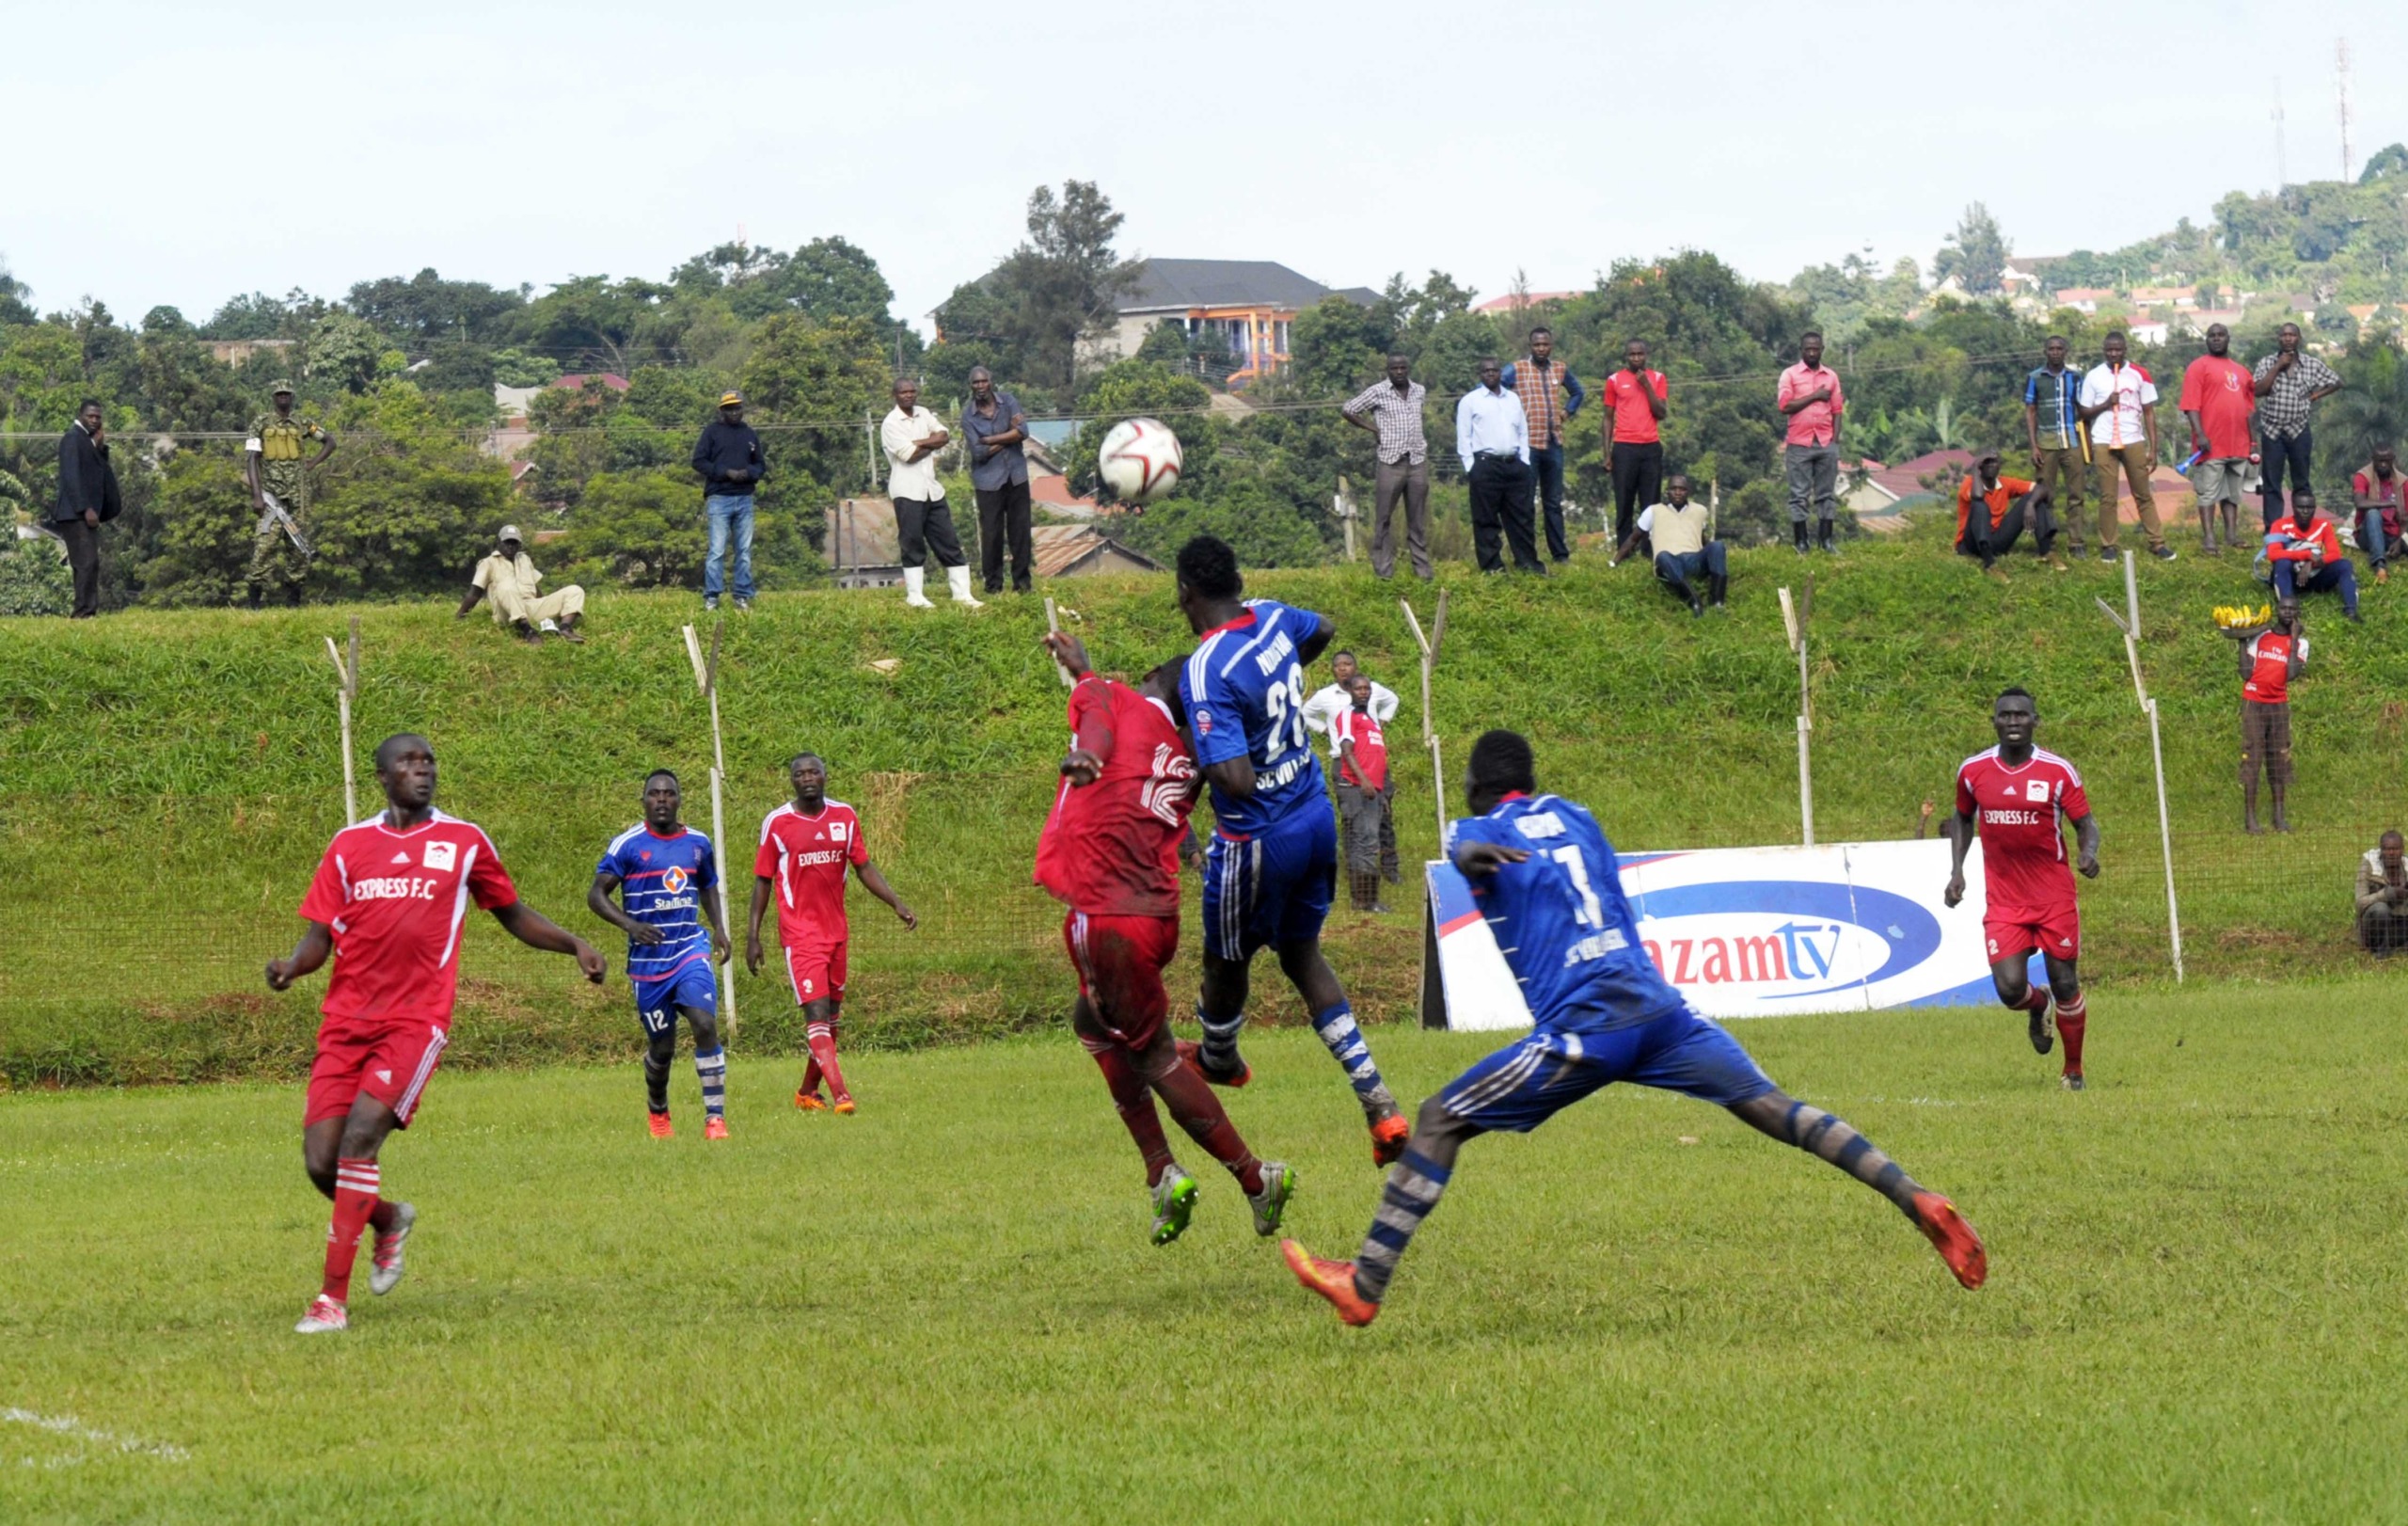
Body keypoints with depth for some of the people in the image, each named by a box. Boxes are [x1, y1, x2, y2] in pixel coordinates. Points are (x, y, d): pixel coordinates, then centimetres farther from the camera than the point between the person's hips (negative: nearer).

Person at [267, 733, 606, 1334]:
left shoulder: (464, 842, 9)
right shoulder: (349, 845, 11)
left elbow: (515, 916, 21)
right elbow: (321, 936, 9)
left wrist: (575, 946, 5)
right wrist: (292, 965, -13)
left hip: (416, 1020, -3)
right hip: (347, 1020, 3)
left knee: (360, 1134, -23)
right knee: (320, 1161, -6)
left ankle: (333, 1298, -19)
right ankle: (390, 1220, 30)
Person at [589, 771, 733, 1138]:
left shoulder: (698, 844, 7)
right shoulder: (628, 845, -5)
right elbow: (596, 895, -4)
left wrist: (718, 927, 8)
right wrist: (630, 925, -21)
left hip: (690, 950, 2)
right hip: (648, 958, -2)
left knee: (705, 1024, -20)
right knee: (661, 1046, 7)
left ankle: (715, 1116, -18)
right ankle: (657, 1112, 36)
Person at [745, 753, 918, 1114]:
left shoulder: (844, 817, 5)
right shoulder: (777, 823, -5)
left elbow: (865, 868, 11)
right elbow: (763, 881, 0)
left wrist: (897, 905, 2)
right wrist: (752, 936, -2)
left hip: (836, 931, 5)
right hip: (799, 933, -5)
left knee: (832, 1014, 11)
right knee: (816, 1012, -15)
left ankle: (807, 1091, 25)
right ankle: (840, 1093, -23)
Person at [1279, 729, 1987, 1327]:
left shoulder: (1479, 829, 11)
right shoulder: (1573, 816, 27)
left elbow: (1464, 849, -13)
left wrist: (1476, 856, -34)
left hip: (1583, 1030, -5)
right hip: (1658, 1006, 5)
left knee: (1439, 1123, 5)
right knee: (1777, 1110, 4)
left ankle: (1364, 1285, 1)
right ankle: (1917, 1200, -9)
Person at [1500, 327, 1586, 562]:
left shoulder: (1560, 369, 11)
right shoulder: (1516, 369, -4)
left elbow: (1578, 393, 28)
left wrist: (1567, 411, 12)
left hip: (1554, 443, 5)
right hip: (1527, 444, -5)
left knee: (1554, 502, 11)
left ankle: (1560, 553, 16)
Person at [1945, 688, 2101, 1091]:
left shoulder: (2058, 771, -6)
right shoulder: (1973, 771, 1)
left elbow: (2085, 823, -2)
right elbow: (1963, 818, 17)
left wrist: (2089, 853, -23)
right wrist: (1956, 869, 7)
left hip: (2055, 895, -1)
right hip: (2003, 901, 1)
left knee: (2065, 984, 3)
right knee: (2010, 988, -11)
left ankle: (2074, 1070, 24)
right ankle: (2039, 1005, 27)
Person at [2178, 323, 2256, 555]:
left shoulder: (2241, 371, 18)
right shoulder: (2199, 367, -1)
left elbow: (2250, 410, 19)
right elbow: (2191, 405, -10)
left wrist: (2253, 442, 13)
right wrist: (2200, 435, -20)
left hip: (2238, 446, 6)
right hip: (2211, 445, -6)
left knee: (2233, 492, 10)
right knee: (2209, 492, -6)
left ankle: (2231, 534, 16)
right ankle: (2208, 538, -7)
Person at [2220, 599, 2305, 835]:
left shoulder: (2299, 642, 4)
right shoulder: (2259, 636, 3)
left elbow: (2292, 674, -13)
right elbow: (2246, 673, -1)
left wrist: (2294, 639, -10)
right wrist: (2242, 643, -5)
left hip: (2279, 704, 1)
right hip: (2254, 702, -1)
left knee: (2279, 759, 3)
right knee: (2251, 758, -5)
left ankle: (2279, 815, 10)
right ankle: (2250, 817, -5)